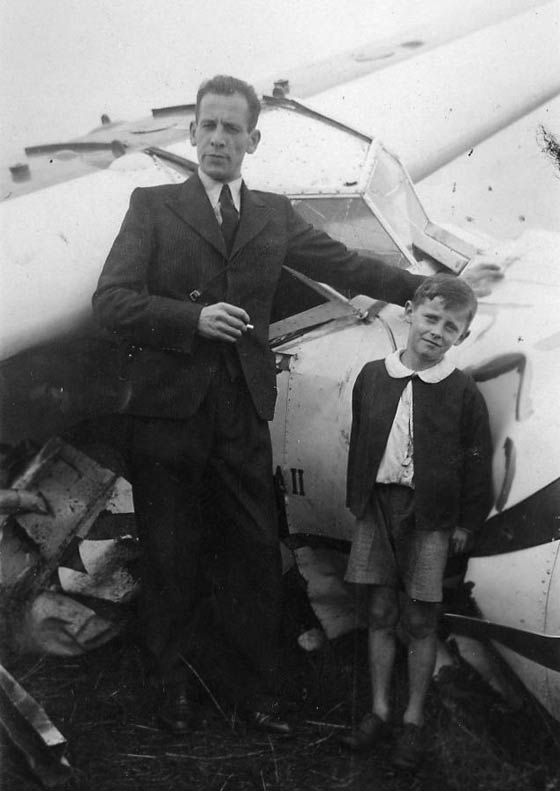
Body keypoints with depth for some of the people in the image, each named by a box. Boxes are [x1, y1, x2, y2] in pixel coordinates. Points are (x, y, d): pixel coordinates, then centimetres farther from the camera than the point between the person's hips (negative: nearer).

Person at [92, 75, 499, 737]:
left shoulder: (275, 215, 14)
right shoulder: (152, 206, 4)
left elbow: (344, 265, 20)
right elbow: (109, 300, -5)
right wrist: (194, 319, -17)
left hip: (243, 410, 2)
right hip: (168, 408, -2)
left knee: (255, 554, 5)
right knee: (172, 557, 7)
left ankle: (256, 688, 21)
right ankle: (175, 683, 26)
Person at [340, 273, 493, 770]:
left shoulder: (463, 393, -6)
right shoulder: (373, 377, 2)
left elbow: (477, 464, -1)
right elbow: (359, 444, 9)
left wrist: (466, 522, 0)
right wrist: (358, 501, 8)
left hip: (430, 517, -2)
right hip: (379, 506, 3)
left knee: (420, 622, 5)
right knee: (381, 614, 10)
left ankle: (414, 720, 19)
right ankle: (379, 712, 21)